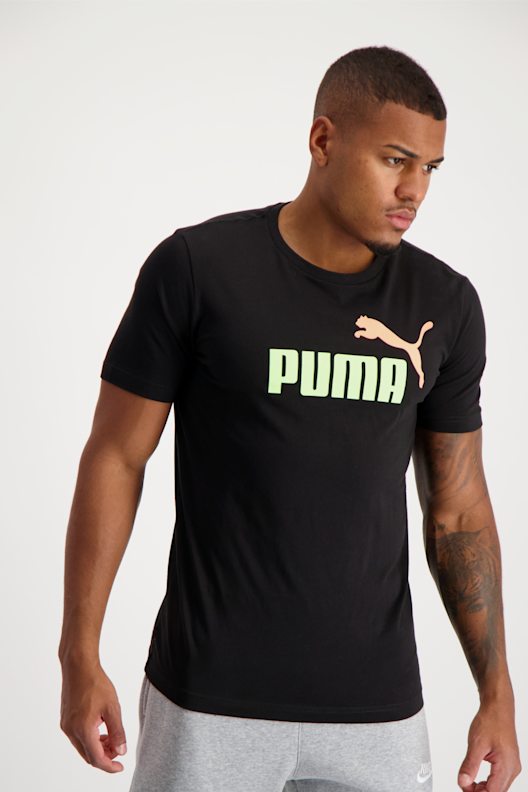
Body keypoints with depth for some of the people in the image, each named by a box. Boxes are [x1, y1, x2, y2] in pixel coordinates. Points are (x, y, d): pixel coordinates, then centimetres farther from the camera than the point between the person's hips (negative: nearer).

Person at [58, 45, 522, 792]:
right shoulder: (195, 268, -10)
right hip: (210, 697, -2)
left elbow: (458, 507, 6)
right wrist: (80, 657, -6)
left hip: (376, 707, 3)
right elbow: (116, 458, -4)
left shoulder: (445, 306, 0)